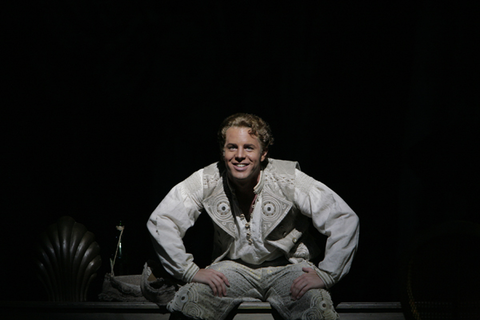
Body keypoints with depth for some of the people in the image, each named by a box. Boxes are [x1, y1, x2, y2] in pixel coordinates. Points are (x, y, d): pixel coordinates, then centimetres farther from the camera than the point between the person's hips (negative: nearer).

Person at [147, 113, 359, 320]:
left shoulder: (289, 180, -16)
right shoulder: (206, 181, -12)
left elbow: (345, 219, -14)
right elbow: (161, 221, -7)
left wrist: (325, 275, -20)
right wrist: (190, 271, -13)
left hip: (286, 267, -2)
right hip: (233, 267, 2)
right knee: (190, 301, -25)